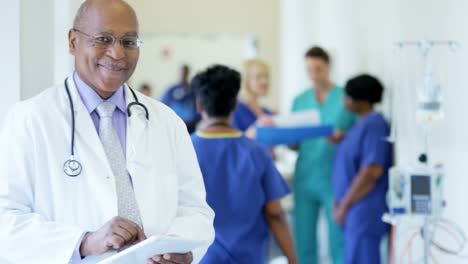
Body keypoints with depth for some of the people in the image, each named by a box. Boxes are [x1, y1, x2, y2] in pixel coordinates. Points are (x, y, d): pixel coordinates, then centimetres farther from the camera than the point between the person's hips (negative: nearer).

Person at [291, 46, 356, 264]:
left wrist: (342, 137, -21)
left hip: (336, 180, -4)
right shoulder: (300, 101, 11)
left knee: (339, 242, -3)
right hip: (305, 179, 4)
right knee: (303, 242, 5)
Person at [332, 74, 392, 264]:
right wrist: (341, 204, 13)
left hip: (365, 212, -10)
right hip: (356, 212, 10)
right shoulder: (362, 124, 16)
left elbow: (372, 171, -22)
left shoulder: (374, 125, -14)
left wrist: (344, 206, -16)